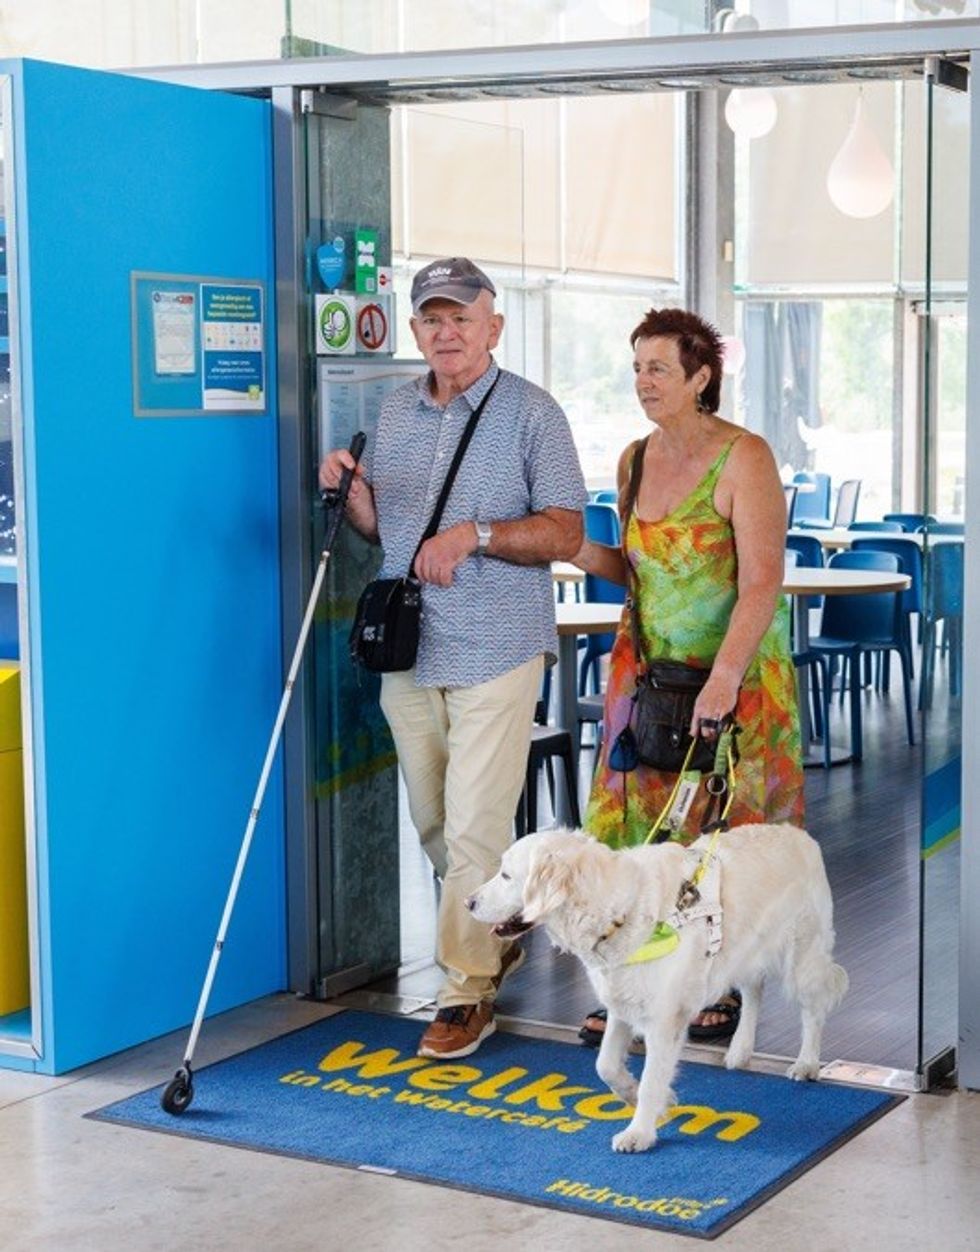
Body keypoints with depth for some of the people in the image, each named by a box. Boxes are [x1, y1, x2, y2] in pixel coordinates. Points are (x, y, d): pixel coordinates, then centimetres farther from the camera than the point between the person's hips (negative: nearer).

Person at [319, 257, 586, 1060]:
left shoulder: (531, 413, -4)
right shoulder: (396, 413, 14)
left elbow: (566, 535, -8)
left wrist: (477, 533, -20)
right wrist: (352, 489, 0)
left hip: (495, 652, -6)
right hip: (408, 650, 6)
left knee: (475, 827, -8)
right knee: (433, 821, 13)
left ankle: (469, 987, 3)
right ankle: (496, 939, 34)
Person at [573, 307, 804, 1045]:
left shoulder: (744, 459, -13)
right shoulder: (635, 460, 7)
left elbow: (763, 581, -19)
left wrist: (724, 677, -27)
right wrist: (573, 548, -3)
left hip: (737, 672, -5)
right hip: (649, 666, 6)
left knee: (727, 829, 3)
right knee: (638, 820, 2)